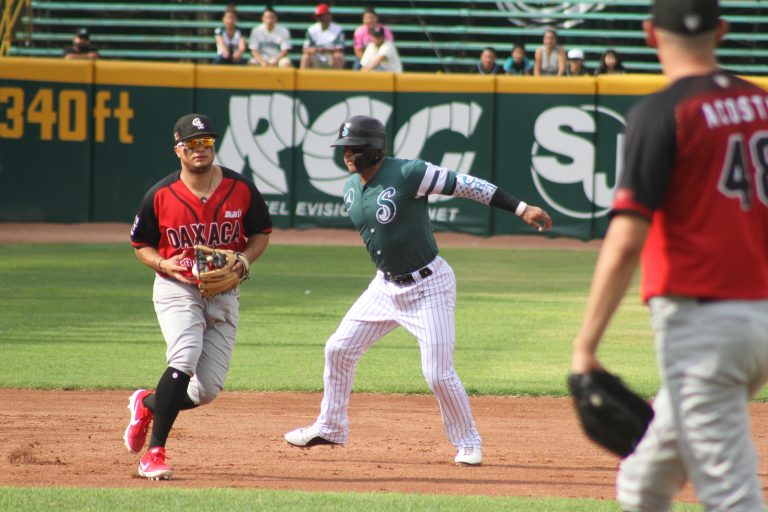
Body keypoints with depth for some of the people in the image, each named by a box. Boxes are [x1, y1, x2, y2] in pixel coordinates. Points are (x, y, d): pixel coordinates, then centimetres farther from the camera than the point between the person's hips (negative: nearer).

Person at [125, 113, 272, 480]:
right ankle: (154, 453, -20)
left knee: (207, 389, -1)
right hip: (176, 288, -3)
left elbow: (261, 233, 9)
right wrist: (163, 263, -16)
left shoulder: (240, 189, -4)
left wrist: (243, 260, -11)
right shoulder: (160, 196, -8)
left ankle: (147, 404, 31)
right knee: (184, 359, -28)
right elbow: (141, 245, 5)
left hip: (224, 294, 3)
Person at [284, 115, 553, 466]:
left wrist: (522, 209, -24)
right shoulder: (351, 190, 3)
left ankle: (467, 443, 8)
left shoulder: (409, 174, -21)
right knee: (338, 349, 9)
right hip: (385, 286, 8)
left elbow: (465, 185, -21)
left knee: (438, 373, -11)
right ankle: (330, 428, 26)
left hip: (429, 286, -7)